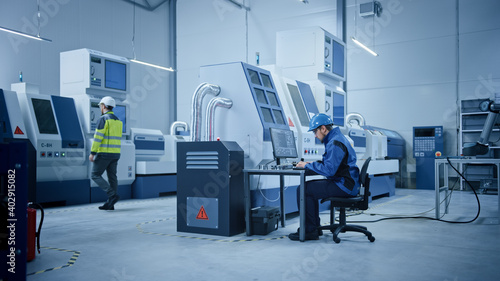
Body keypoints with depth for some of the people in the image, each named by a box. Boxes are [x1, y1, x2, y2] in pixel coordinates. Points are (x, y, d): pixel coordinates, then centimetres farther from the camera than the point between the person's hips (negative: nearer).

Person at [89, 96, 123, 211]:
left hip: (104, 153, -8)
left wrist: (92, 153, -15)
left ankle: (113, 195, -12)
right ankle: (110, 204, 8)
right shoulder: (118, 121, 14)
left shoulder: (103, 119, -10)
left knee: (95, 175, 1)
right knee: (112, 177, 7)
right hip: (115, 154, 8)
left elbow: (98, 137, -16)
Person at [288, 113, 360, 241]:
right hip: (346, 183, 11)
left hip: (344, 186, -11)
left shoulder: (335, 143, -19)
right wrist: (313, 163, 12)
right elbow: (330, 163, 26)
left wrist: (308, 165, -14)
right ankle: (315, 227, 20)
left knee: (303, 190, -12)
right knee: (308, 186, 19)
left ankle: (309, 231, -4)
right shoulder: (336, 138, 16)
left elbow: (329, 170, -26)